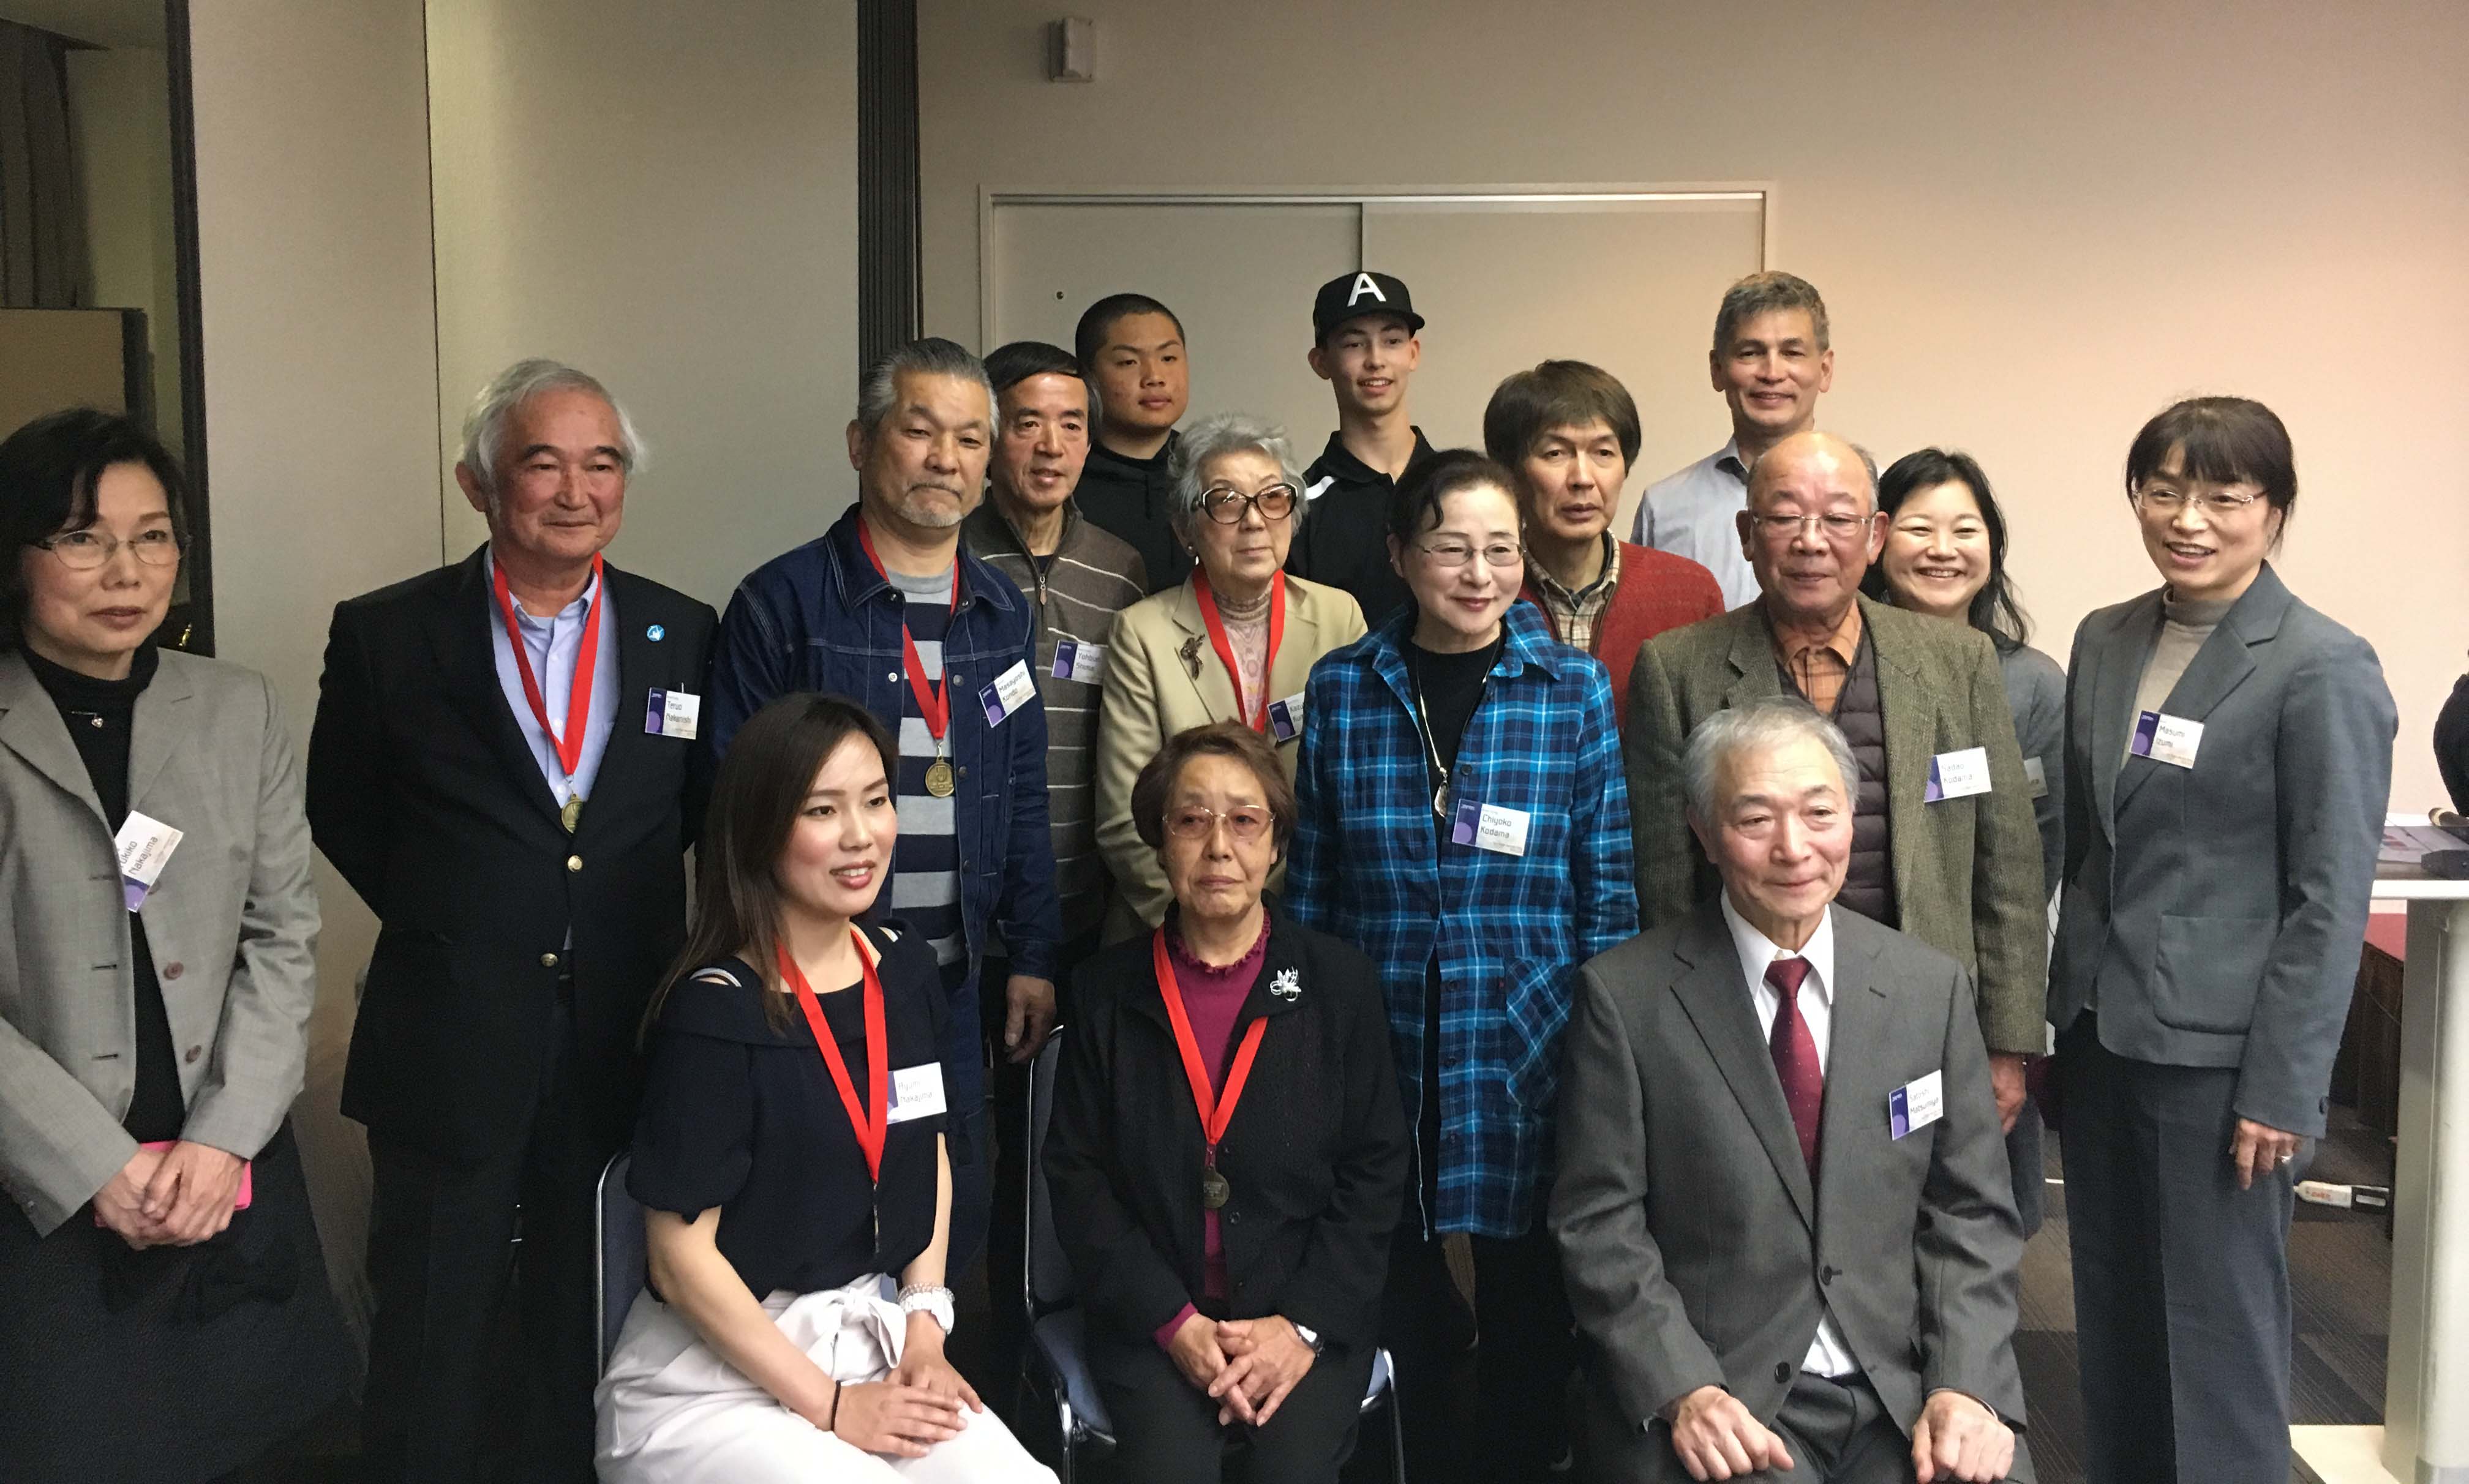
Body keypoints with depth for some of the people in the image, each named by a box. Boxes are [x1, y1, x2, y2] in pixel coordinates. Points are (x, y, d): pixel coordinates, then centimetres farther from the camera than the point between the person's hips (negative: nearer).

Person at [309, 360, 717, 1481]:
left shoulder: (682, 634, 2)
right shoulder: (384, 634, -4)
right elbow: (341, 813, 6)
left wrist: (621, 911, 3)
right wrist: (443, 917, 3)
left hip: (623, 1045, 2)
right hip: (447, 1049, -1)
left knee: (592, 1339, 15)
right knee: (432, 1344, 11)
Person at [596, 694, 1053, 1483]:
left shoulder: (905, 966, 2)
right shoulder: (713, 1011, -15)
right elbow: (681, 1254, -14)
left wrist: (925, 1324, 2)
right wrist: (829, 1406, -12)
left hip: (870, 1339, 5)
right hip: (712, 1376, -5)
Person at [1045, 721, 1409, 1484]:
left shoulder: (1340, 982, 3)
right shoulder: (1108, 988, 5)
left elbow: (1375, 1171, 2)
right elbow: (1078, 1173, 2)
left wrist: (1303, 1323, -9)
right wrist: (1174, 1322, -10)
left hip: (1309, 1314, 0)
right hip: (1153, 1320, 0)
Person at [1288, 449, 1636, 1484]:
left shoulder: (1575, 689, 0)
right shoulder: (1341, 688, 3)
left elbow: (1608, 886, 1)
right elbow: (1311, 882, 7)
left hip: (1526, 1050, -1)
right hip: (1378, 1045, 1)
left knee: (1526, 1301, 9)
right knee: (1396, 1300, 11)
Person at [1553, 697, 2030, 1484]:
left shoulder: (1933, 988, 6)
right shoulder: (1625, 997, -4)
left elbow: (1971, 1212, 7)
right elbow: (1600, 1222, -4)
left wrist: (1966, 1387, -7)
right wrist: (1684, 1392, -14)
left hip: (1907, 1390, 3)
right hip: (1719, 1398, -3)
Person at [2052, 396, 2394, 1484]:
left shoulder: (2323, 669, -10)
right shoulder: (2105, 640, 8)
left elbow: (2331, 898, -11)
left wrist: (2282, 1090, -13)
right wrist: (2061, 1008, 12)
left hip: (2216, 1053, -6)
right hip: (2100, 1031, 6)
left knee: (2216, 1331, 4)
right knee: (2111, 1315, 15)